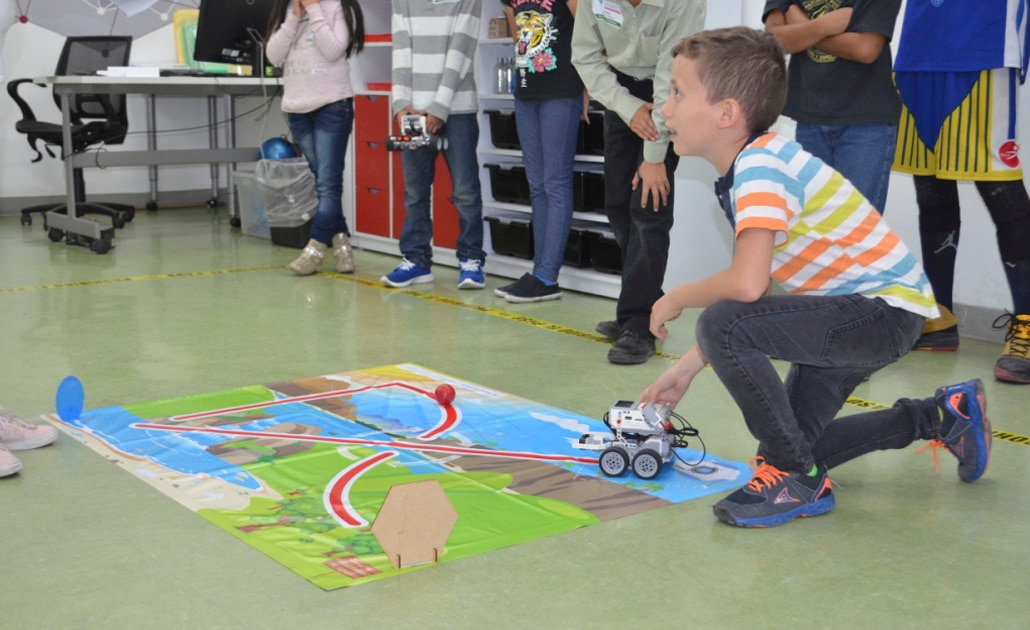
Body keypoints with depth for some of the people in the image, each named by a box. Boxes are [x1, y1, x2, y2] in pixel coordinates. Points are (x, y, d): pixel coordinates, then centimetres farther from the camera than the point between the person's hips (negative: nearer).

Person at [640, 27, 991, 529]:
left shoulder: (762, 164, -25)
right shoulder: (746, 169, 6)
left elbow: (746, 285, -37)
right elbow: (750, 289, 9)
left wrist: (676, 299, -17)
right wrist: (687, 367, 8)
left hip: (887, 310, -10)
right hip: (847, 315, 10)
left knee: (724, 327, -29)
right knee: (797, 444, 20)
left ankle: (795, 478, -12)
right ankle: (940, 417, 34)